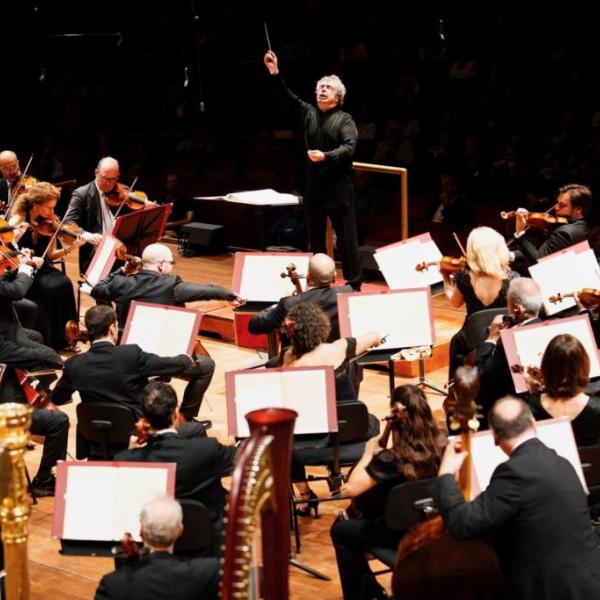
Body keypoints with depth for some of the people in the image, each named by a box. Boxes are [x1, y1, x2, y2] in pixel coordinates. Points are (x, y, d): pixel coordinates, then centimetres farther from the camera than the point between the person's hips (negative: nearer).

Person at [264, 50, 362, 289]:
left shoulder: (344, 119, -4)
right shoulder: (308, 113, 10)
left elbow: (349, 147, -17)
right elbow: (290, 97, 1)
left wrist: (325, 156, -31)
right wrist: (276, 74, -10)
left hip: (339, 189, -5)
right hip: (314, 188, 5)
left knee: (346, 238, -1)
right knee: (315, 238, 12)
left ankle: (353, 283, 6)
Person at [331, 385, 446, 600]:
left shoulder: (391, 459, -29)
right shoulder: (440, 444, -12)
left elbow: (352, 488, -21)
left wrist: (369, 453, -8)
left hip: (403, 534, -6)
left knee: (340, 531, 16)